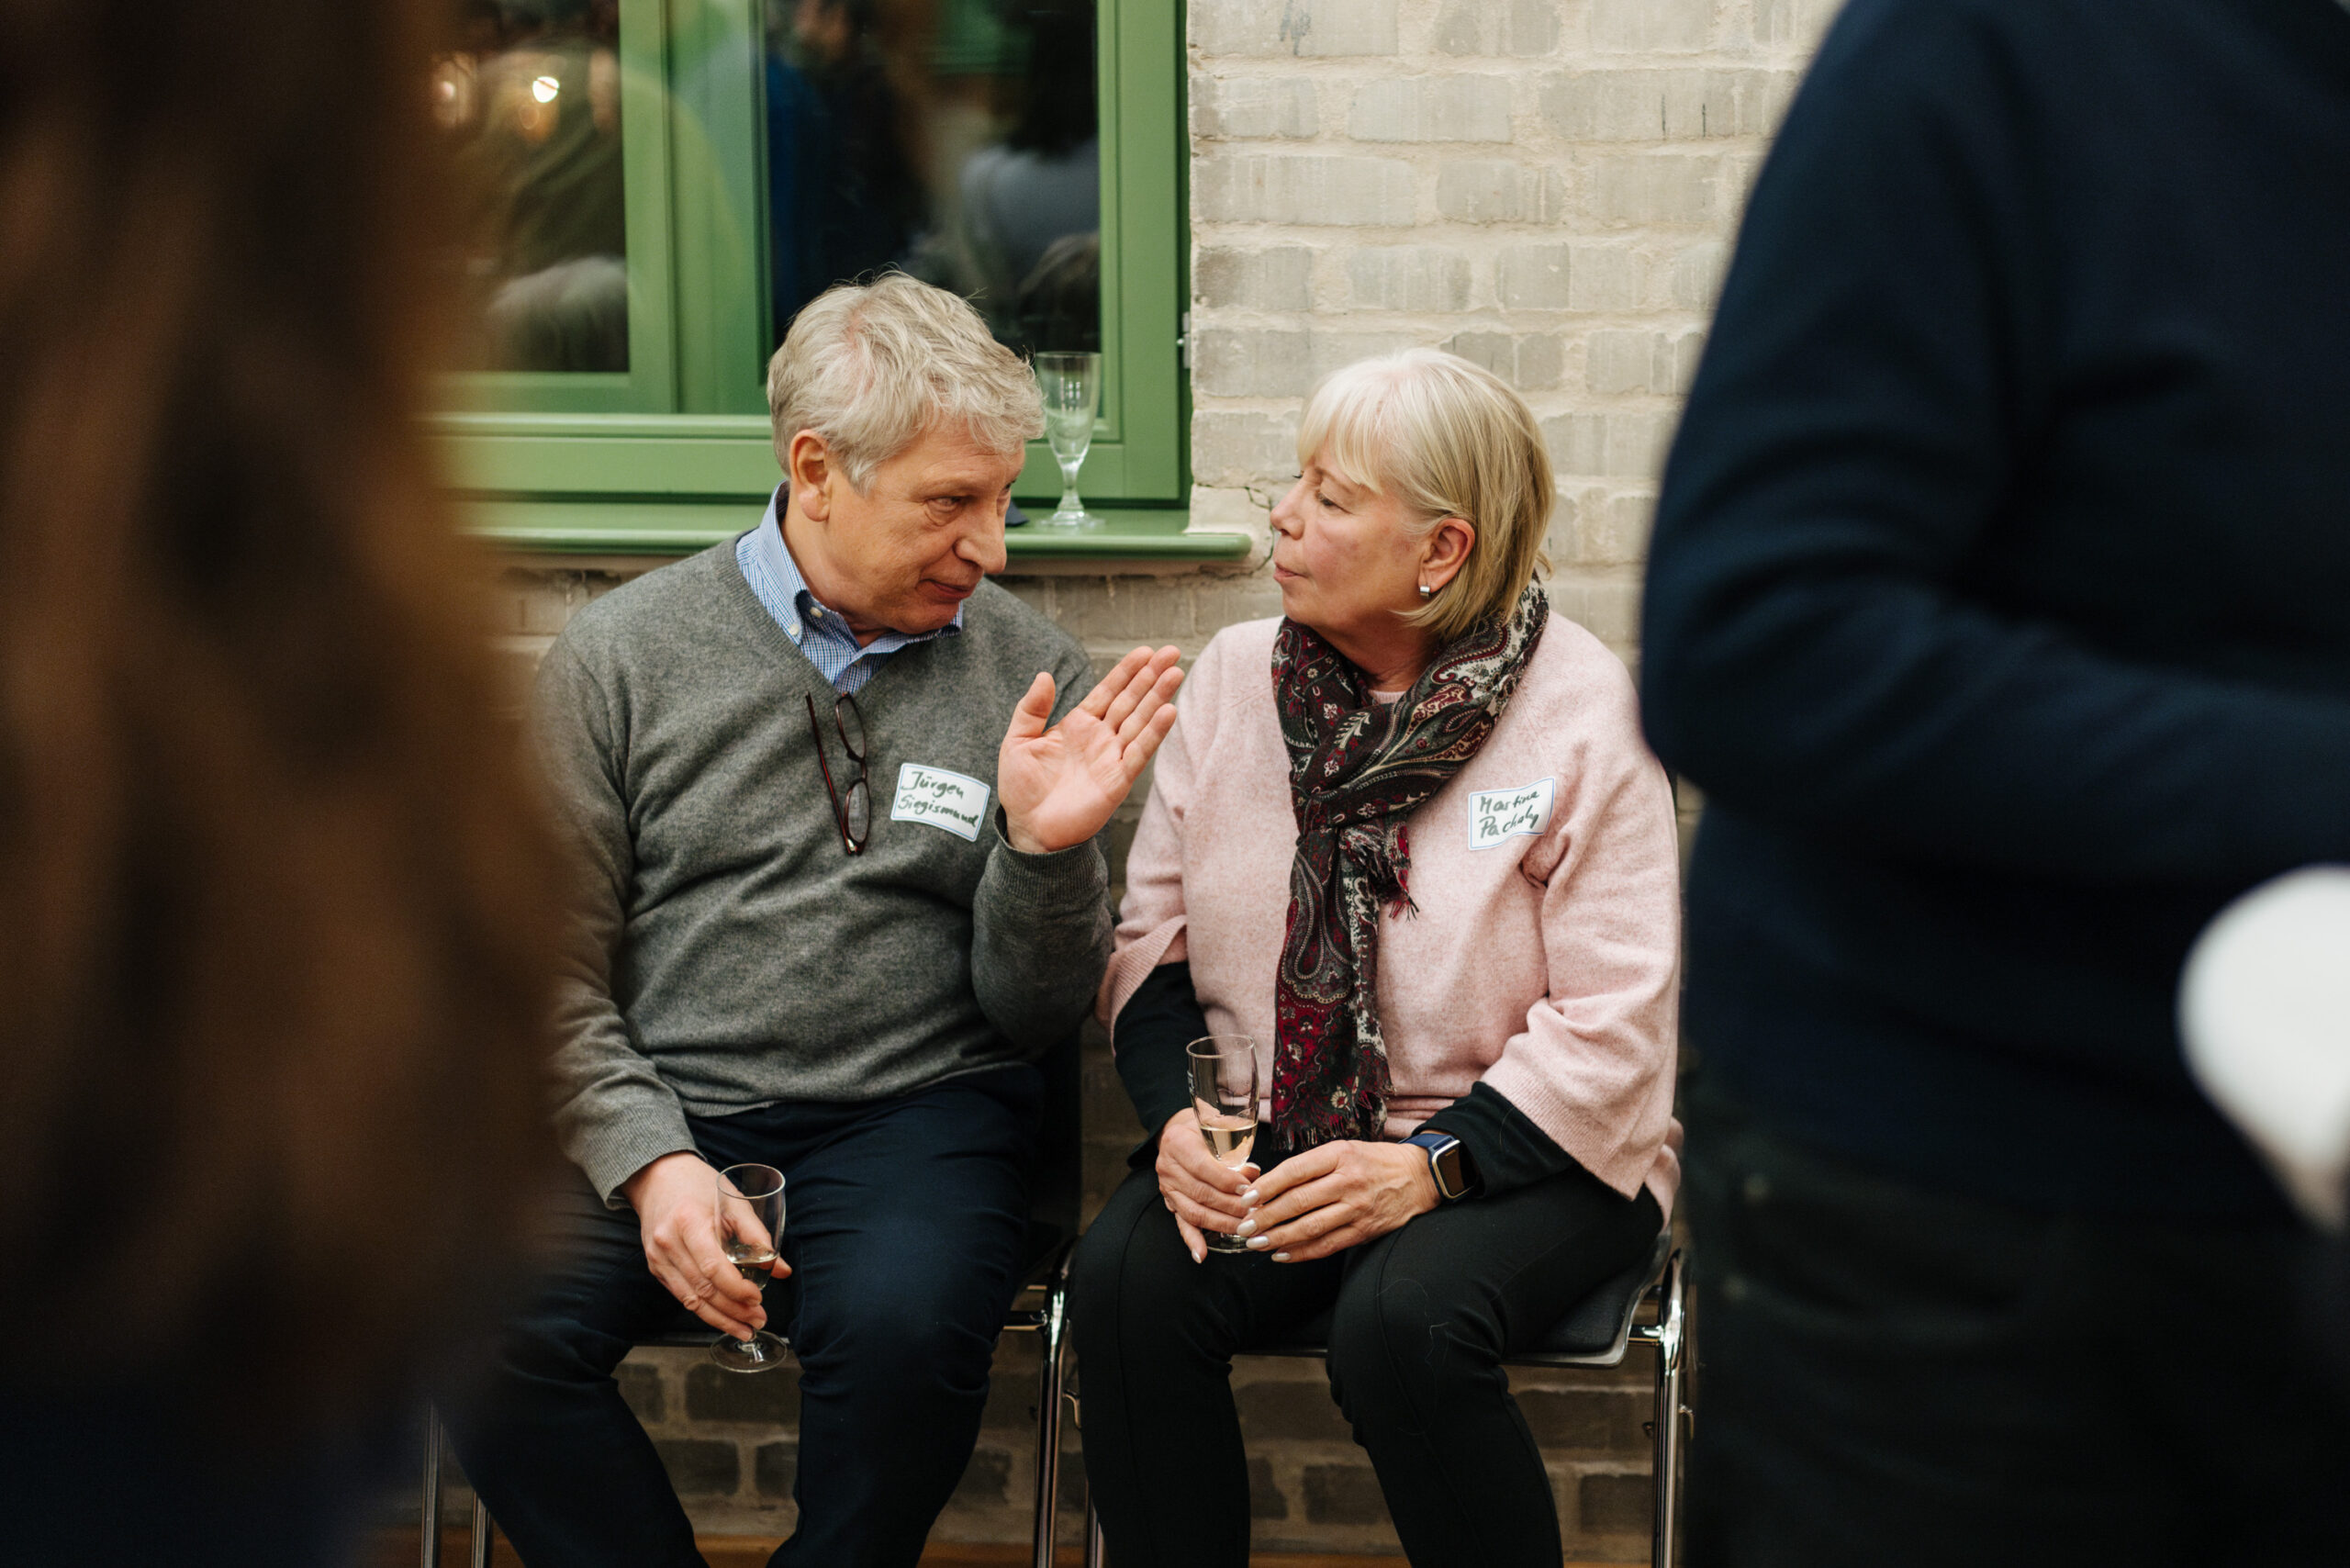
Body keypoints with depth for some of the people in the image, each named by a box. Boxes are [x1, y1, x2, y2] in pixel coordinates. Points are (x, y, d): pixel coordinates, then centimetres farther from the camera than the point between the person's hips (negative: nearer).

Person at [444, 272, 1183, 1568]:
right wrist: (651, 1161, -12)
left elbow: (1033, 1017, 7)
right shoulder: (622, 654, 4)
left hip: (911, 1111, 0)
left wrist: (1043, 849, -12)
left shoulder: (1030, 673, 6)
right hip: (647, 1107, 0)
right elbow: (548, 974, 3)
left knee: (903, 1327, -33)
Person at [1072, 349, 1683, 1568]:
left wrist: (1430, 1165, -22)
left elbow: (1614, 1023, -12)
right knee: (1125, 1276, -26)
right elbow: (1152, 934, 8)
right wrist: (1176, 1113, -11)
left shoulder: (1583, 712, -8)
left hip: (1510, 1151, -4)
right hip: (1267, 1136, 4)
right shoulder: (1233, 678, 7)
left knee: (1400, 1319, -34)